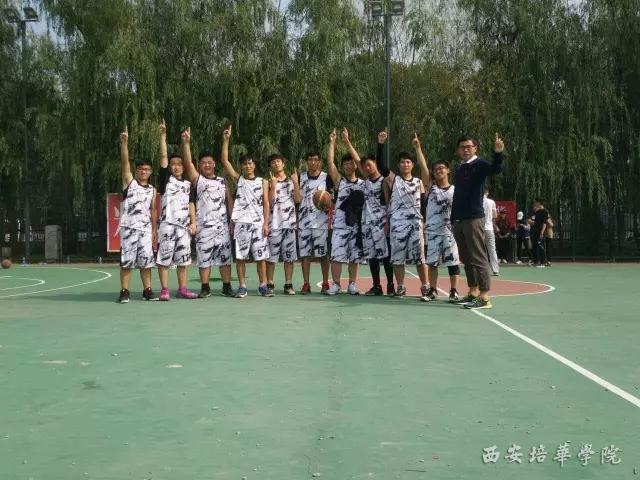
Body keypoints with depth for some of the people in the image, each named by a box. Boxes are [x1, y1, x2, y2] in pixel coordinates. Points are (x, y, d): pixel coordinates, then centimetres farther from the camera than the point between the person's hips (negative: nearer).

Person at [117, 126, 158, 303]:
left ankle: (147, 290, 12)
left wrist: (155, 230, 7)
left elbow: (153, 211, 14)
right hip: (128, 228, -3)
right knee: (126, 261, -2)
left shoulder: (152, 190, 14)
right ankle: (124, 291, 4)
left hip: (145, 229, 3)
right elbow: (124, 162, -8)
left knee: (146, 260, 4)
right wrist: (124, 142, -19)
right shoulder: (129, 181, 4)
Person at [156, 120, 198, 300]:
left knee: (183, 259, 7)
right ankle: (164, 290, 0)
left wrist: (193, 222, 2)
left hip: (184, 225, 4)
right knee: (164, 258, -4)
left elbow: (191, 203, 13)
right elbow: (163, 156, -3)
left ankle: (182, 289, 14)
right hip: (167, 223, -4)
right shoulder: (165, 178, 5)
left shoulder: (188, 183, 15)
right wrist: (163, 135, -8)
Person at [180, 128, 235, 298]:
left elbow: (229, 201, 12)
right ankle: (205, 288, 8)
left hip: (222, 225, 2)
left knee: (225, 256, 4)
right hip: (203, 226, -2)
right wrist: (186, 142, -19)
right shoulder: (197, 179, 5)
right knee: (204, 257, 0)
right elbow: (188, 162, -8)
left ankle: (227, 286, 11)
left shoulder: (222, 181, 14)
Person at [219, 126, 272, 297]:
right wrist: (226, 140, -3)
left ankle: (263, 285, 8)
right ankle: (242, 286, 7)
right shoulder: (238, 179, 9)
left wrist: (266, 223, -4)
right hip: (241, 223, 0)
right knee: (240, 256, 1)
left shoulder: (263, 182, 9)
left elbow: (266, 203, 5)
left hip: (258, 223, 0)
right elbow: (224, 161, 2)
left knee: (261, 256, 1)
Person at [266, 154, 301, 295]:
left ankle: (288, 284, 9)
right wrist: (273, 185, -14)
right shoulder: (269, 182, 5)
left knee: (289, 255, 3)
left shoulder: (291, 181, 11)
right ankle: (270, 284, 6)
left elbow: (297, 200, 1)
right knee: (271, 255, -1)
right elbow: (268, 202, -7)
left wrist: (296, 183, -8)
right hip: (274, 223, -2)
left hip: (289, 223, 2)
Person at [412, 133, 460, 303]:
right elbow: (423, 166, -5)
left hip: (450, 229, 0)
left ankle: (454, 291, 7)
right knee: (432, 261, 4)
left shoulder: (455, 190, 7)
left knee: (453, 261, 0)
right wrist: (417, 147, -13)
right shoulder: (430, 187, 4)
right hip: (432, 229, 0)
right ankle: (432, 290, 13)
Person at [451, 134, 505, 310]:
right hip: (458, 220, 8)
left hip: (474, 218, -8)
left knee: (478, 258, -9)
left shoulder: (479, 165, -4)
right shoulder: (459, 169, 17)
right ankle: (473, 293, 20)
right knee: (466, 259, 12)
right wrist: (453, 218, 17)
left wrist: (498, 153, -45)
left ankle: (485, 297, -9)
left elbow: (495, 169, -26)